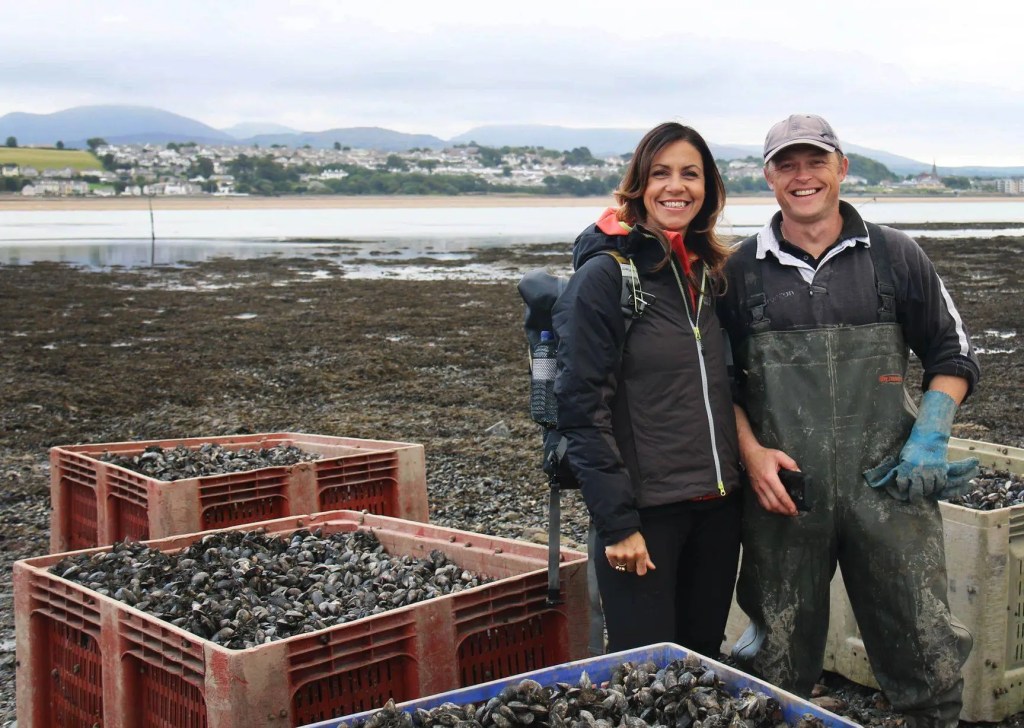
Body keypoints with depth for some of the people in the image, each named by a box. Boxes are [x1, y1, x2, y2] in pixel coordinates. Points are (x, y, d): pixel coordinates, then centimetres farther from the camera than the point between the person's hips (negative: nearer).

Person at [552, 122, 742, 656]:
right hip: (645, 511, -6)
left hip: (717, 506, 7)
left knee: (704, 660, 16)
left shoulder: (710, 272, 9)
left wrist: (741, 472, 12)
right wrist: (616, 523, -17)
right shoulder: (605, 274, -11)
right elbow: (582, 407, -15)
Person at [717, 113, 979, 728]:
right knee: (778, 672, 10)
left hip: (888, 487, 0)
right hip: (783, 491, 0)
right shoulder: (742, 271, 6)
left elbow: (953, 356, 11)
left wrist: (930, 437, -4)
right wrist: (751, 451, -4)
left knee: (929, 656, 2)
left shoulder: (895, 256, 6)